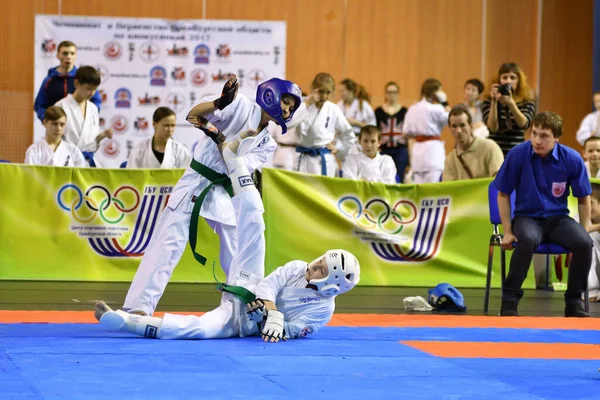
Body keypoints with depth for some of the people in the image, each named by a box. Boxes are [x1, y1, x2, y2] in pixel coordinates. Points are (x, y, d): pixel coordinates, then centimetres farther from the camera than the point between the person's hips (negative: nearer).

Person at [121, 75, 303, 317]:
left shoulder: (267, 143, 8)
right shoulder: (242, 106, -6)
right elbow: (193, 115, -19)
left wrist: (219, 138, -23)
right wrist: (221, 102, -38)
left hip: (224, 195, 6)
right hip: (195, 185, -6)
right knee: (168, 245, -12)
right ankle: (139, 307, -15)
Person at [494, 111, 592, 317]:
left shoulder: (572, 159, -8)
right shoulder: (518, 155, -12)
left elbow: (583, 200, 5)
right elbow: (503, 194, -1)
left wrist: (583, 232, -4)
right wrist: (508, 231, -5)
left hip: (558, 218, 2)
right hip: (527, 216, -2)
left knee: (584, 243, -29)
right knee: (528, 239, -38)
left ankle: (574, 302, -9)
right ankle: (509, 300, -24)